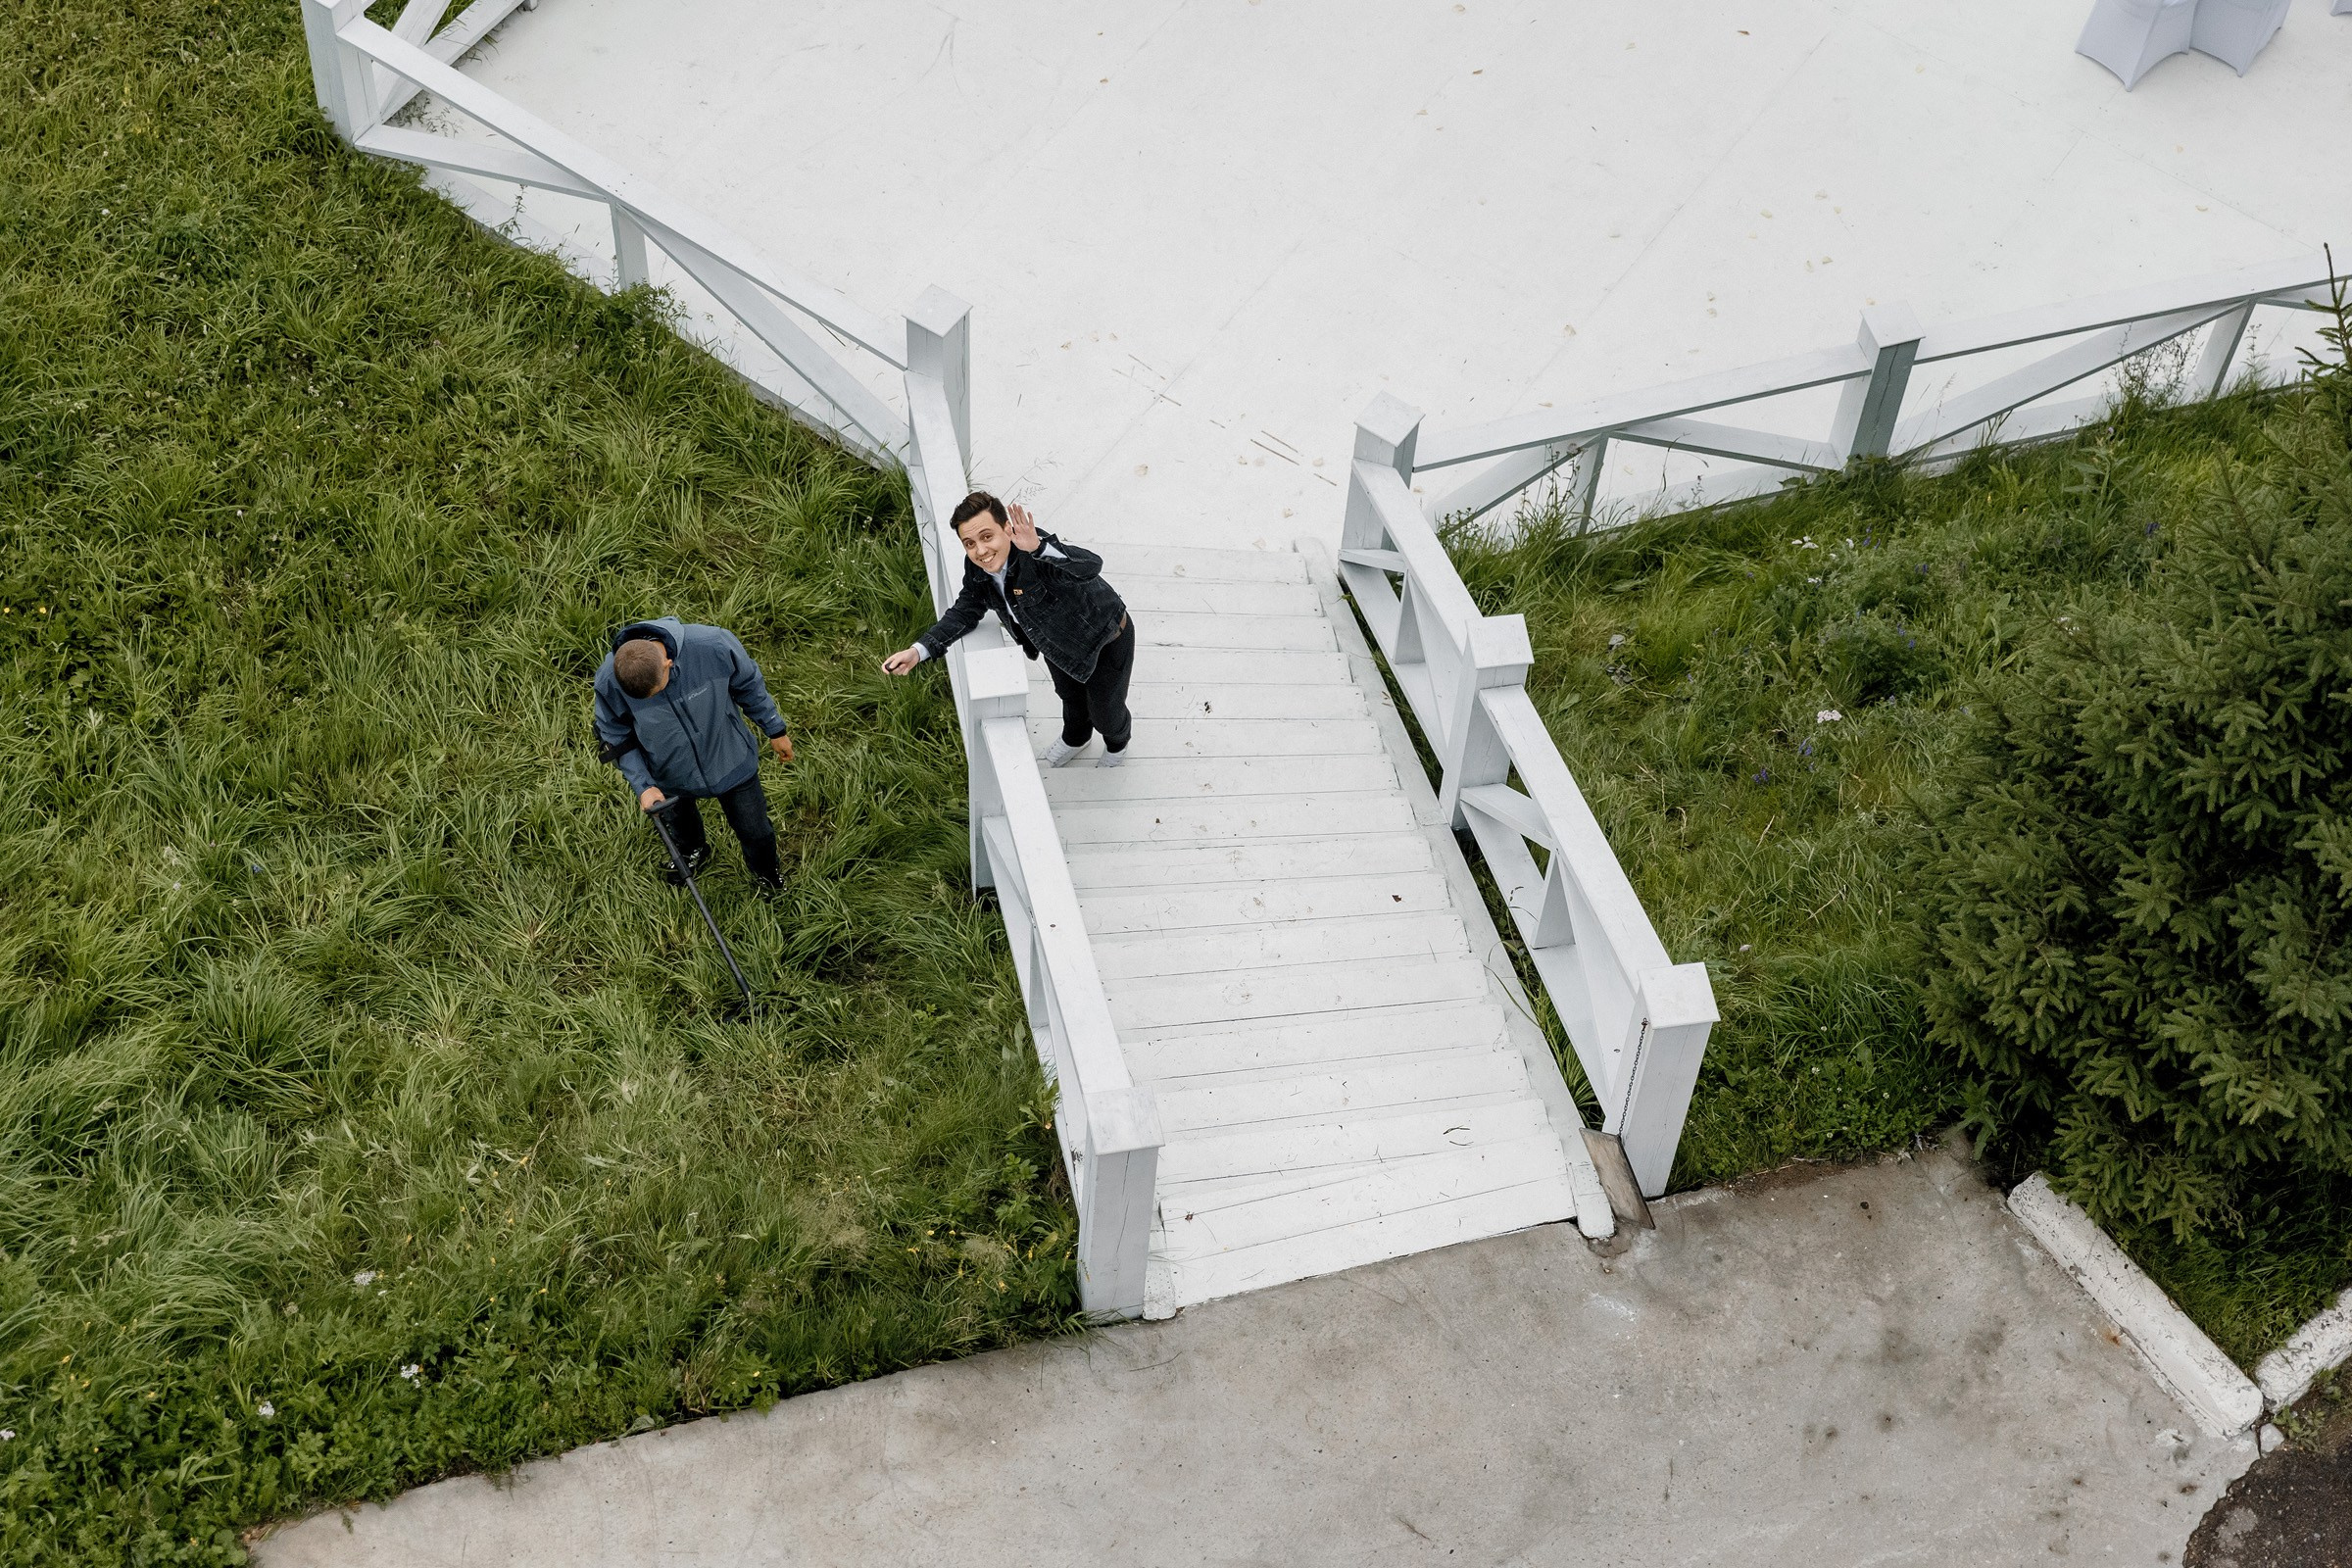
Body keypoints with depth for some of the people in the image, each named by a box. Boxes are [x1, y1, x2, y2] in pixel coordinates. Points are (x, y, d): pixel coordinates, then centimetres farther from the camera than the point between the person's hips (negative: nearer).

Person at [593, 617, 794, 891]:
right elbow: (616, 739, -12)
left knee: (754, 831, 21)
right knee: (682, 819, 33)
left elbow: (748, 684, -14)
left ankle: (765, 868, 57)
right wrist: (643, 786, -23)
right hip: (671, 779, 1)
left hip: (731, 763, -1)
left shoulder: (714, 646, -37)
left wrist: (775, 730, 0)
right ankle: (693, 852, 70)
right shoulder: (608, 683, -33)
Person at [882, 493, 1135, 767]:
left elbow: (1091, 566, -61)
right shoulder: (976, 566, -21)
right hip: (1058, 643, 6)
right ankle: (1075, 738, 68)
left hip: (1105, 642, -6)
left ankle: (1117, 743, 57)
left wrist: (1039, 548, -76)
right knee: (1069, 695, 34)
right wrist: (918, 651, -20)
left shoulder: (1035, 555, -44)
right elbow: (965, 612, -7)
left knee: (1105, 710, 20)